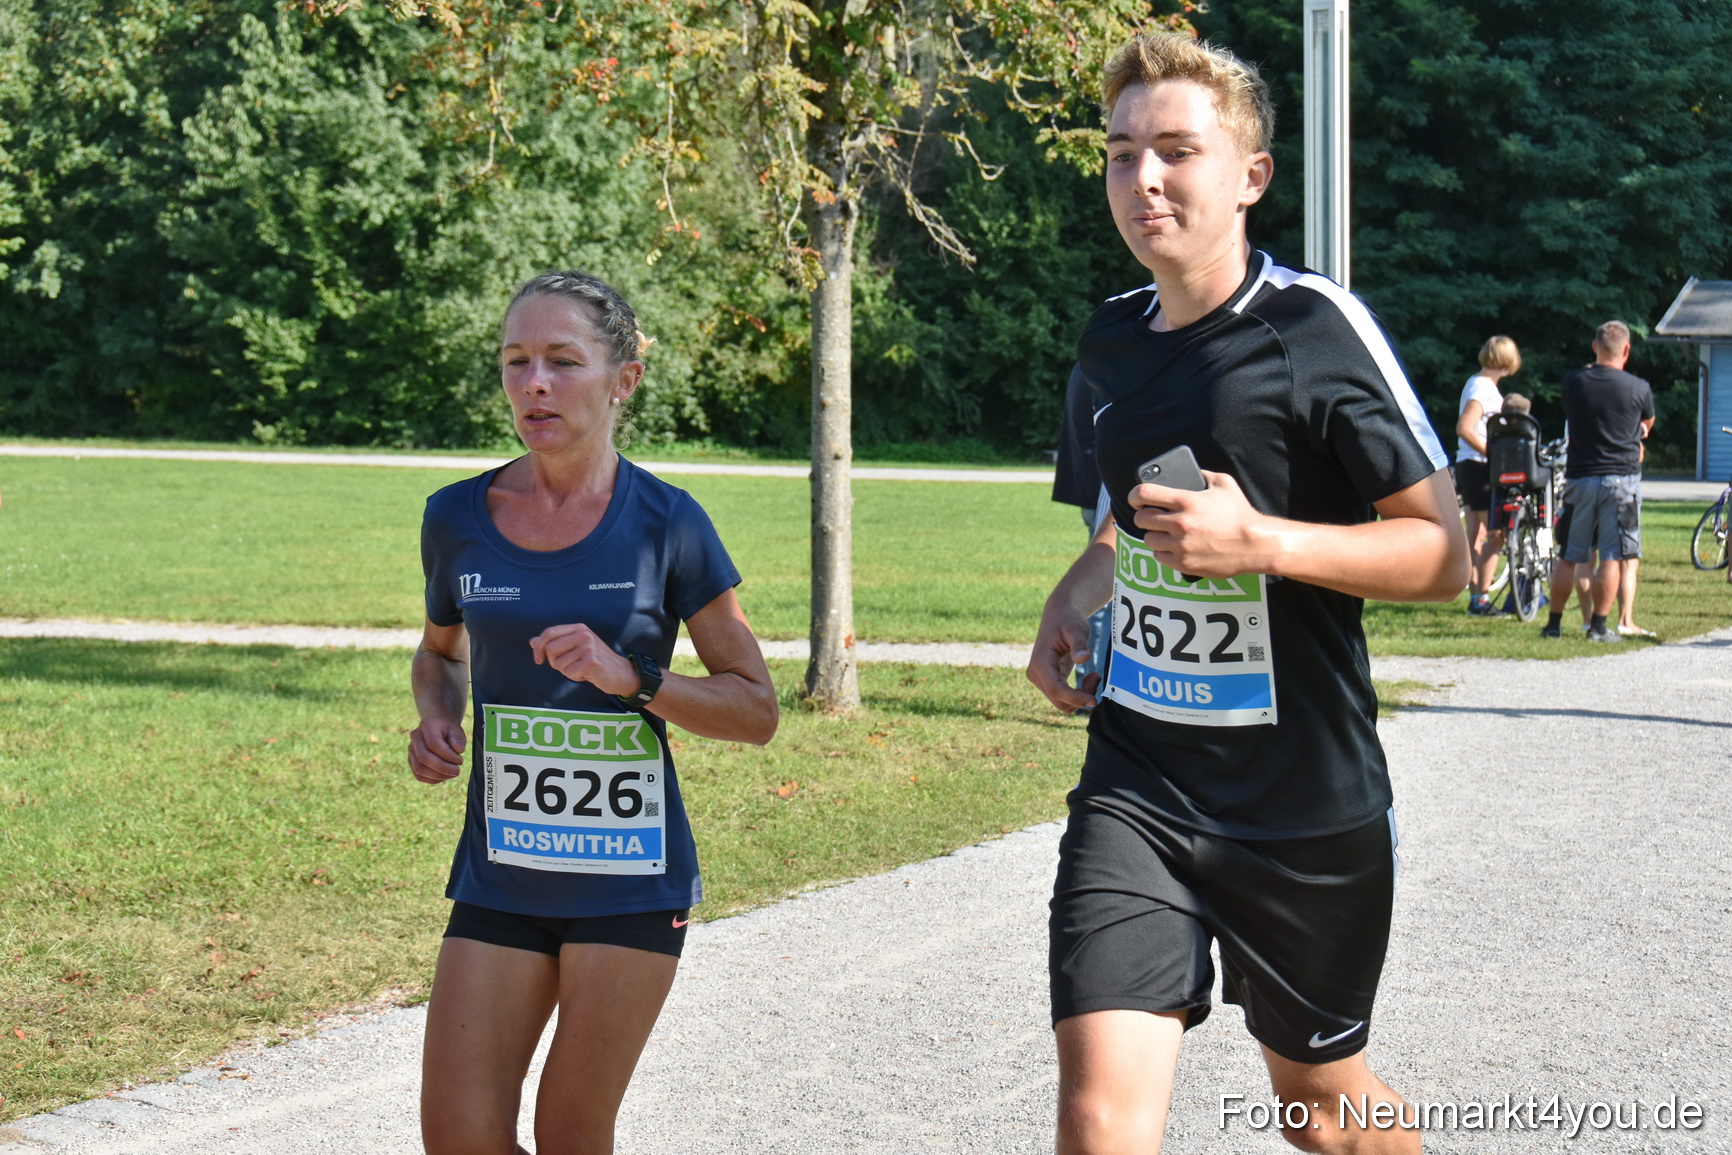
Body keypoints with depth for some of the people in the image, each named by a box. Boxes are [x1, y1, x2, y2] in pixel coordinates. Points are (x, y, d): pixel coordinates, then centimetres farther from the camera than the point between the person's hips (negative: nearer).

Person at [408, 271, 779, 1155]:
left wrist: (631, 678, -18)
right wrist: (436, 717, -1)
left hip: (629, 880, -3)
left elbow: (756, 709, -3)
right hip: (499, 875, 3)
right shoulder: (458, 519, 2)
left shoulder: (664, 525, -7)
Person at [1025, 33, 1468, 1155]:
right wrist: (1075, 596, 9)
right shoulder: (1113, 340, 7)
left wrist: (1261, 542, -24)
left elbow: (1442, 551, -12)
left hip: (1307, 799, -3)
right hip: (1136, 783, 4)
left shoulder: (1317, 327, -11)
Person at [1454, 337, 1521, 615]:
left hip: (1468, 465, 10)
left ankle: (1475, 597, 17)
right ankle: (1482, 598, -6)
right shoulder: (1484, 388, -17)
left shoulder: (1477, 383, 13)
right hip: (1479, 467, -10)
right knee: (1495, 534, -7)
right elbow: (1465, 428, -27)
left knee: (1475, 534, 12)